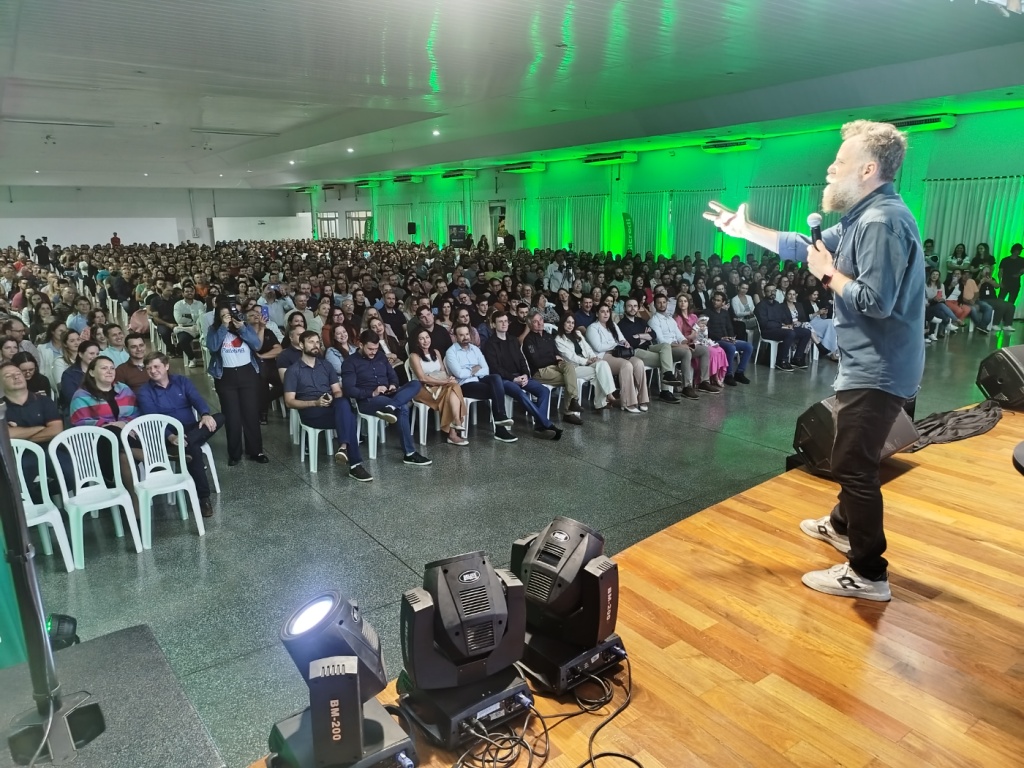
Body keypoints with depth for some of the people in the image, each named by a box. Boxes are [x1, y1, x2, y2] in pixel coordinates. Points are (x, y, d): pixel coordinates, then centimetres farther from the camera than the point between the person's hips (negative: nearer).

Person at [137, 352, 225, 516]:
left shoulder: (182, 381, 10)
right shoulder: (144, 392, 1)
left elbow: (197, 399, -6)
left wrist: (205, 414, -30)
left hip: (192, 430, 4)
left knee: (219, 417, -24)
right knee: (194, 450, -34)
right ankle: (203, 497, -26)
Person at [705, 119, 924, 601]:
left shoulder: (882, 221, -22)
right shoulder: (864, 217, 12)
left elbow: (875, 301, -28)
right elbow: (805, 247, 19)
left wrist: (828, 273, -14)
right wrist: (744, 229, 19)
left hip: (876, 371, -11)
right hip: (867, 366, 11)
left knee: (853, 465, -5)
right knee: (852, 458, 25)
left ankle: (868, 574, 7)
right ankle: (843, 526, 44)